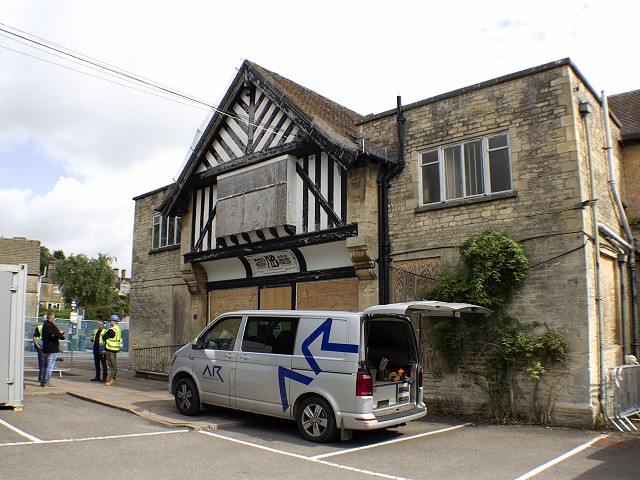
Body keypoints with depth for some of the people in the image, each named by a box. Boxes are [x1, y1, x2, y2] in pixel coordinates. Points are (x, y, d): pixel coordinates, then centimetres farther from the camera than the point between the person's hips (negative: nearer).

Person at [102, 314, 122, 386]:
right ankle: (113, 379, 18)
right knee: (114, 365, 12)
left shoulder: (112, 330, -17)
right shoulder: (118, 329, 15)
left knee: (112, 365, -8)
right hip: (115, 349, 10)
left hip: (110, 350, -10)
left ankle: (111, 380, -7)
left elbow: (104, 337, -14)